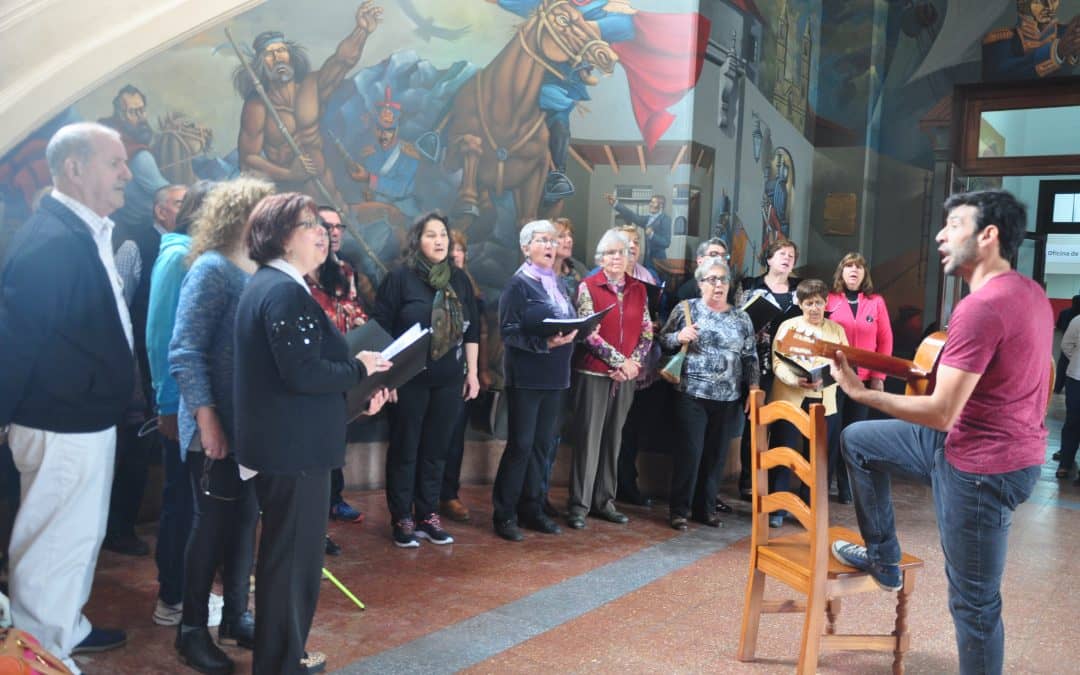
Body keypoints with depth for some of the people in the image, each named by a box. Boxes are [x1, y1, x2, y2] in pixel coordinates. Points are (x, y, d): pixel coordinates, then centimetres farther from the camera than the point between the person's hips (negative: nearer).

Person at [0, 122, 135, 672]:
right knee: (55, 540, 5)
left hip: (85, 417, 10)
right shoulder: (50, 242, -24)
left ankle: (67, 630, 41)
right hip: (62, 424, -10)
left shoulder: (84, 233, 7)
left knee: (80, 534, 23)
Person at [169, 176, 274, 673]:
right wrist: (207, 420, -21)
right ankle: (192, 628, 19)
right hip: (219, 427, -7)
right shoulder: (212, 269, -12)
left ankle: (236, 616, 28)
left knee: (245, 520, 14)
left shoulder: (258, 272, 9)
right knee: (212, 524, 3)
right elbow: (184, 353, -18)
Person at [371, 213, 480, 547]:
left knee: (437, 448, 10)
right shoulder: (400, 278, -6)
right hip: (410, 379, -4)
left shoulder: (459, 279, 8)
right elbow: (380, 328, -7)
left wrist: (472, 372, 9)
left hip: (449, 380, 4)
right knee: (404, 448, 4)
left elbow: (472, 328, 12)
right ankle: (402, 519, 14)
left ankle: (428, 515, 21)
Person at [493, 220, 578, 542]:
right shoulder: (518, 283, -6)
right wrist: (544, 343, -23)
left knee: (542, 444, 11)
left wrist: (572, 333, -3)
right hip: (526, 376, -7)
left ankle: (531, 508, 21)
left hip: (554, 375, 7)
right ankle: (504, 515, 6)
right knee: (521, 445, -3)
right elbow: (509, 331, -14)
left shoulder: (556, 283, 15)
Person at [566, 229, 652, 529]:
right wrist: (618, 361, -14)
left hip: (626, 376, 4)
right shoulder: (588, 287, -3)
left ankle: (604, 501, 19)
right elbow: (588, 333, -11)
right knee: (588, 439, -2)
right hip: (594, 373, -4)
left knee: (613, 439, 10)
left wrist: (633, 362, -9)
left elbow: (647, 333, 7)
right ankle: (579, 505, 5)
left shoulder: (638, 289, 9)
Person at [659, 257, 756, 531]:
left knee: (716, 454, 8)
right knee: (689, 452, -5)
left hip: (728, 399, 3)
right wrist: (679, 337, -16)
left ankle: (706, 507, 21)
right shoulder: (686, 309, 2)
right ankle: (679, 509, 7)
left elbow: (750, 357, 11)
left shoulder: (741, 318, 10)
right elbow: (662, 340, 4)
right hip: (692, 395, -3)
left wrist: (753, 388, 2)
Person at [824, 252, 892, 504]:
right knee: (830, 431, -1)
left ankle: (847, 488, 16)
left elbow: (885, 341, 6)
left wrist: (879, 376, 1)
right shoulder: (829, 300, 0)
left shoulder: (876, 302, 5)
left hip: (863, 378, 2)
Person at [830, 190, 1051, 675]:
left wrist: (860, 392, -18)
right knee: (857, 440, 16)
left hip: (982, 466, -10)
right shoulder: (1029, 292, 6)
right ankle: (883, 559, 27)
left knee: (973, 601, 4)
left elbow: (942, 414, -27)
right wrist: (942, 373, 14)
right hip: (988, 443, 10)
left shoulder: (981, 307, -27)